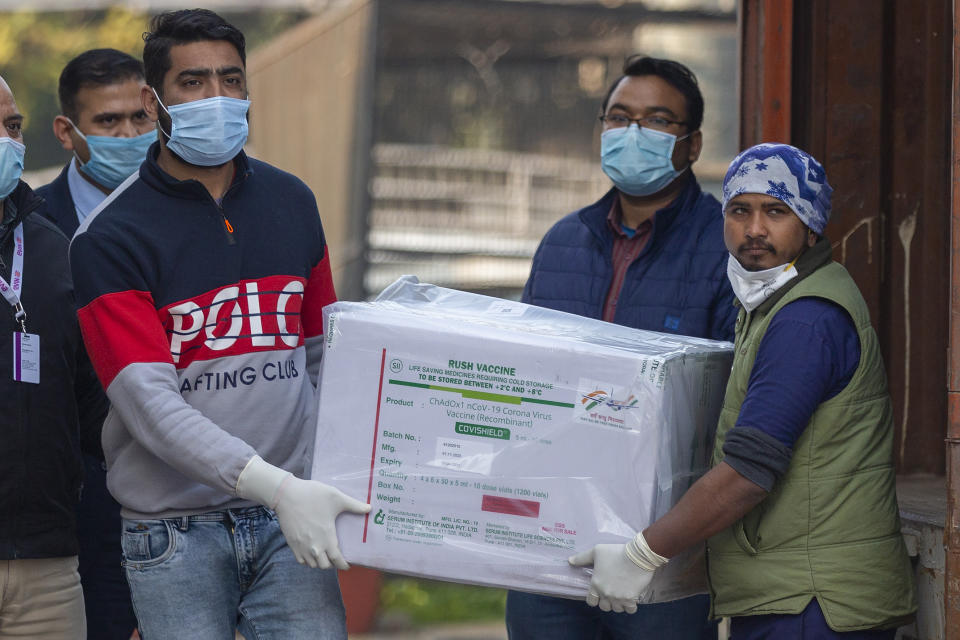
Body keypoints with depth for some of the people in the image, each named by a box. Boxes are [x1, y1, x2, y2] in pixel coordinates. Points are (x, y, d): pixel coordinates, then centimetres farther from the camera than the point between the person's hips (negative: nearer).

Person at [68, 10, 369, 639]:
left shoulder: (292, 203, 11)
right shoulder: (110, 237, -6)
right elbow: (152, 406, -14)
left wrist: (343, 479, 6)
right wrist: (277, 487, -23)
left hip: (291, 519, 3)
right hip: (174, 530, -3)